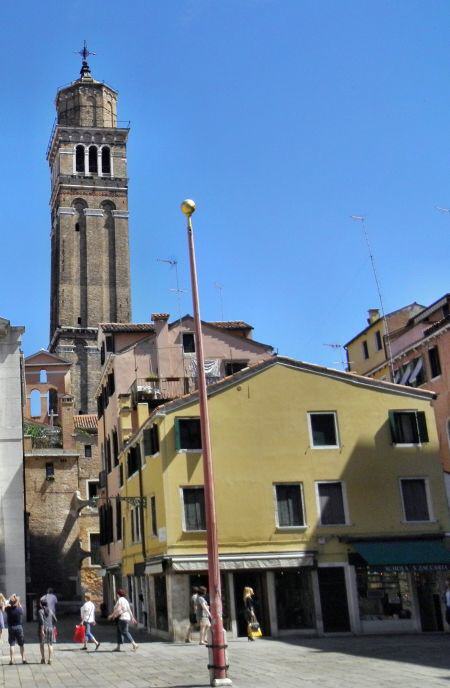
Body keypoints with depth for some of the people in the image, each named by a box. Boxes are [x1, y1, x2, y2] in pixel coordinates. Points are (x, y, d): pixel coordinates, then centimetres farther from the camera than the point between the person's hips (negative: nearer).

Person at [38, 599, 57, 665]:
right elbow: (55, 620, 11)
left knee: (42, 644, 10)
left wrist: (42, 630, -18)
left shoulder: (40, 611, -6)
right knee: (50, 644, 6)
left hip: (43, 628, -4)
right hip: (50, 628, 4)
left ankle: (43, 658, 8)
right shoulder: (50, 611, 9)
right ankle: (50, 659, 1)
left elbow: (41, 621, -16)